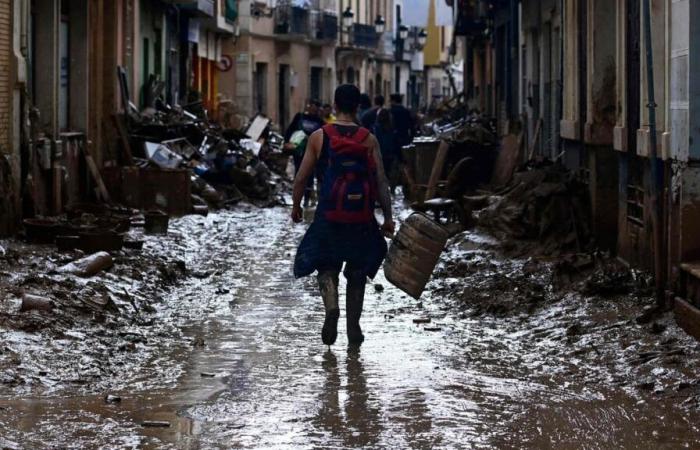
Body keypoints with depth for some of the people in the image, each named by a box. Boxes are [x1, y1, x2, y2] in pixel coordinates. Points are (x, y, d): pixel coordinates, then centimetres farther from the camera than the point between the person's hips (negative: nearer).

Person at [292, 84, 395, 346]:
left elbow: (301, 178, 1)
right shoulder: (369, 140, -2)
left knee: (327, 267, 11)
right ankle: (354, 329, 16)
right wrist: (388, 217, 2)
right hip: (361, 218, 1)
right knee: (357, 273, 15)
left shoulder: (319, 137, -2)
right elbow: (381, 182, -4)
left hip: (329, 216, -1)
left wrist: (296, 206, 16)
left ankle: (332, 308, -16)